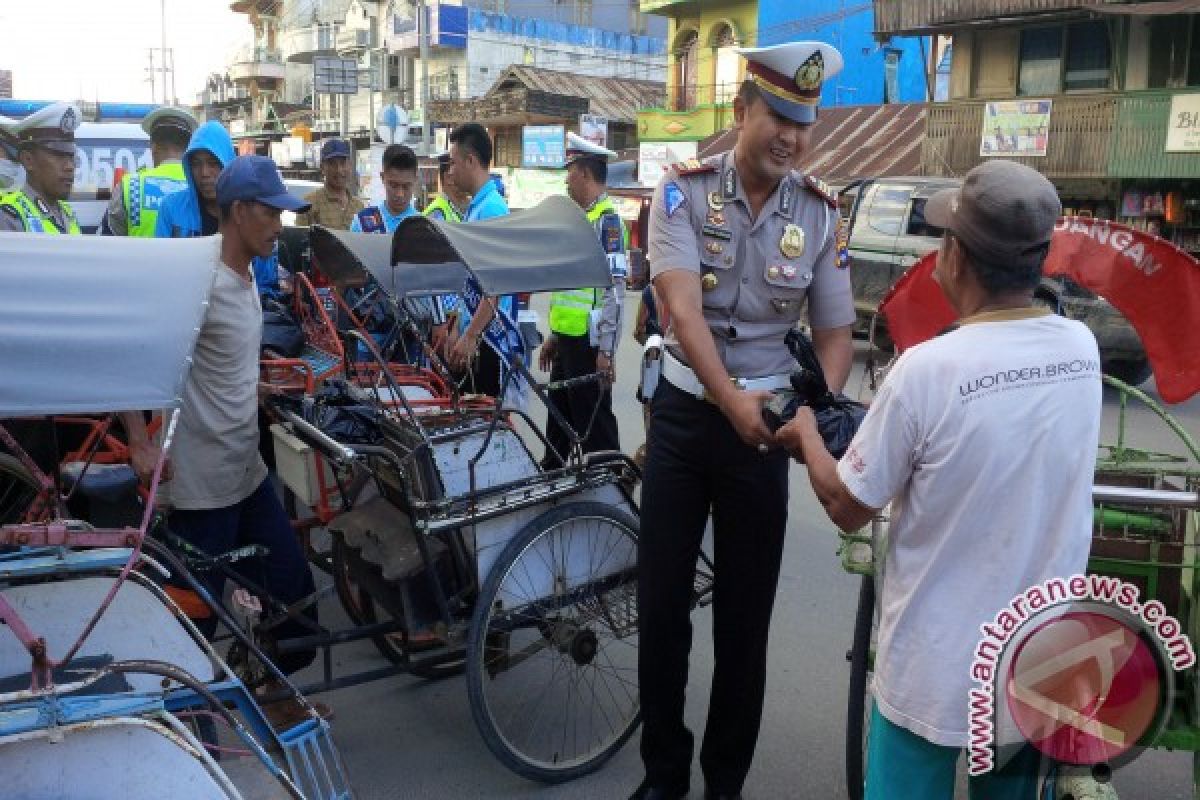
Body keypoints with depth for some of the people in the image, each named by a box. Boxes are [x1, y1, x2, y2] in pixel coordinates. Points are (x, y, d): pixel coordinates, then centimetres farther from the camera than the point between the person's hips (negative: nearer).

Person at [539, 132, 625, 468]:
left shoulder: (607, 220, -13)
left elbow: (614, 289, -20)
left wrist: (605, 349, -22)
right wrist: (554, 335, 22)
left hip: (588, 341, -9)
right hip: (568, 339, 9)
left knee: (593, 422, 0)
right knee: (558, 418, 18)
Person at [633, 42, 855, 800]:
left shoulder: (820, 213, -2)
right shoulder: (684, 190, -8)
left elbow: (836, 334, 2)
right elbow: (683, 310, -21)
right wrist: (732, 400, -34)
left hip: (766, 420, 1)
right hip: (685, 414, -1)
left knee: (745, 612, 8)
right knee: (661, 602, 5)